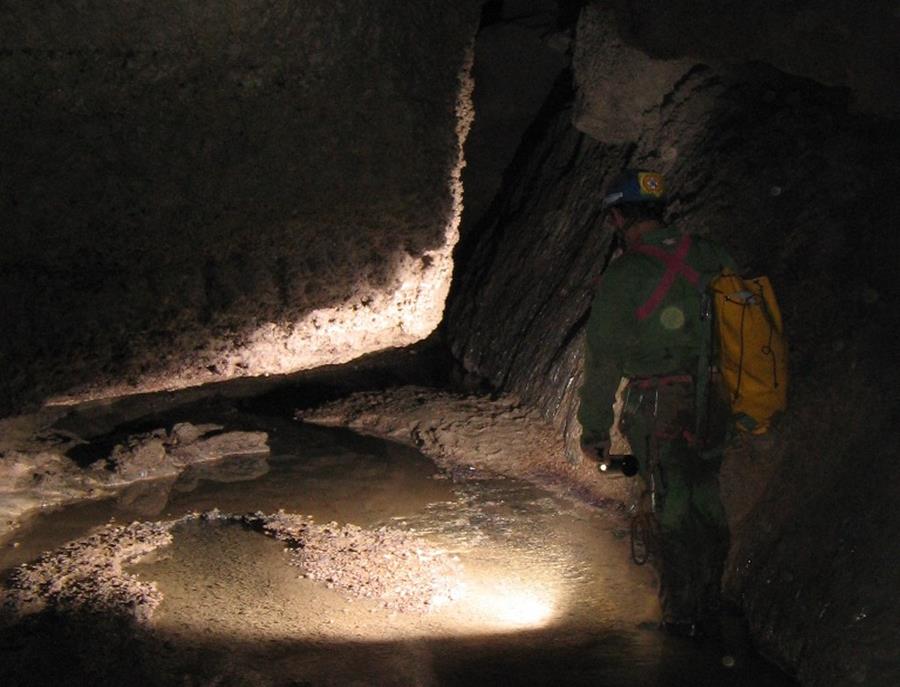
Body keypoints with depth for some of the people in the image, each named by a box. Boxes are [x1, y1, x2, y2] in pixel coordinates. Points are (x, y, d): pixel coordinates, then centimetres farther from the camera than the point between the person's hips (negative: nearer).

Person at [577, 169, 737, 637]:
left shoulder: (623, 277, -12)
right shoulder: (710, 257, 4)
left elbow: (603, 362, -9)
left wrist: (593, 430, -1)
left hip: (657, 413, -5)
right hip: (712, 409, 5)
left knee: (668, 514, 7)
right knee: (706, 506, 16)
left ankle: (681, 616, 17)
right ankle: (708, 610, 28)